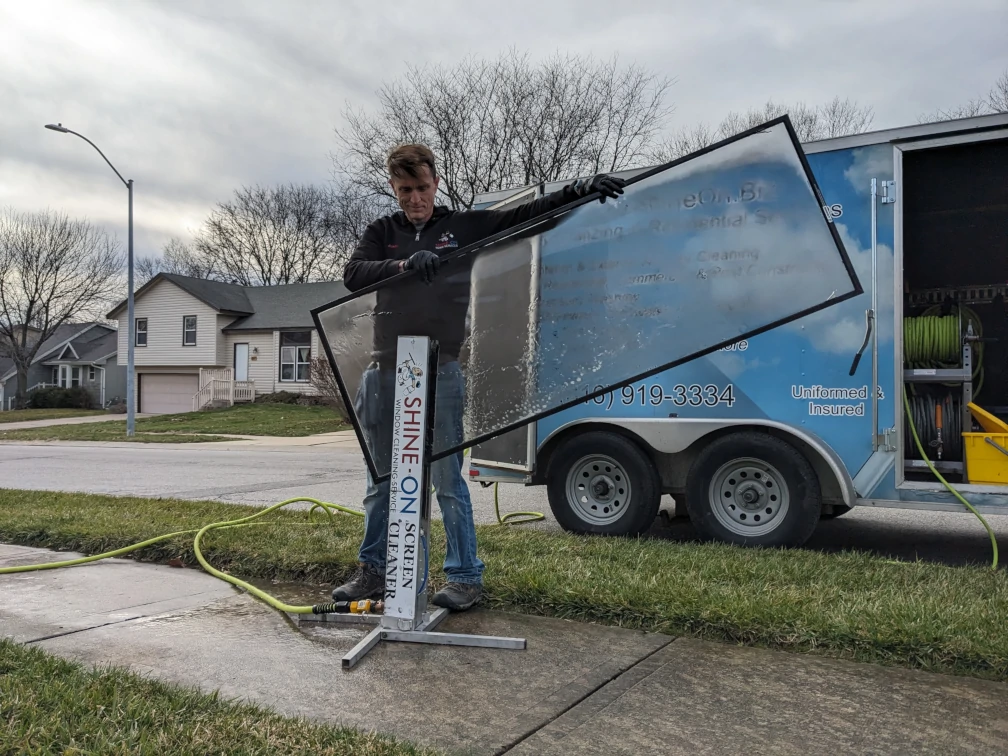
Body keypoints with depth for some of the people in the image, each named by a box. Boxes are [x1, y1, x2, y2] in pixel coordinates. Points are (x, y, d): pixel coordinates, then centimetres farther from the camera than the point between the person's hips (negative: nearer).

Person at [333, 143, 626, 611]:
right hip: (385, 372, 3)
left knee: (447, 480, -1)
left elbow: (526, 215, 1)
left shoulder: (463, 227, 7)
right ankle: (372, 572, 25)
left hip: (439, 373, -3)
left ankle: (465, 577, 11)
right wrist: (405, 264, -24)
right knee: (380, 482, 12)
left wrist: (581, 189, -12)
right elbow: (353, 275, -7)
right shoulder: (382, 232, 11)